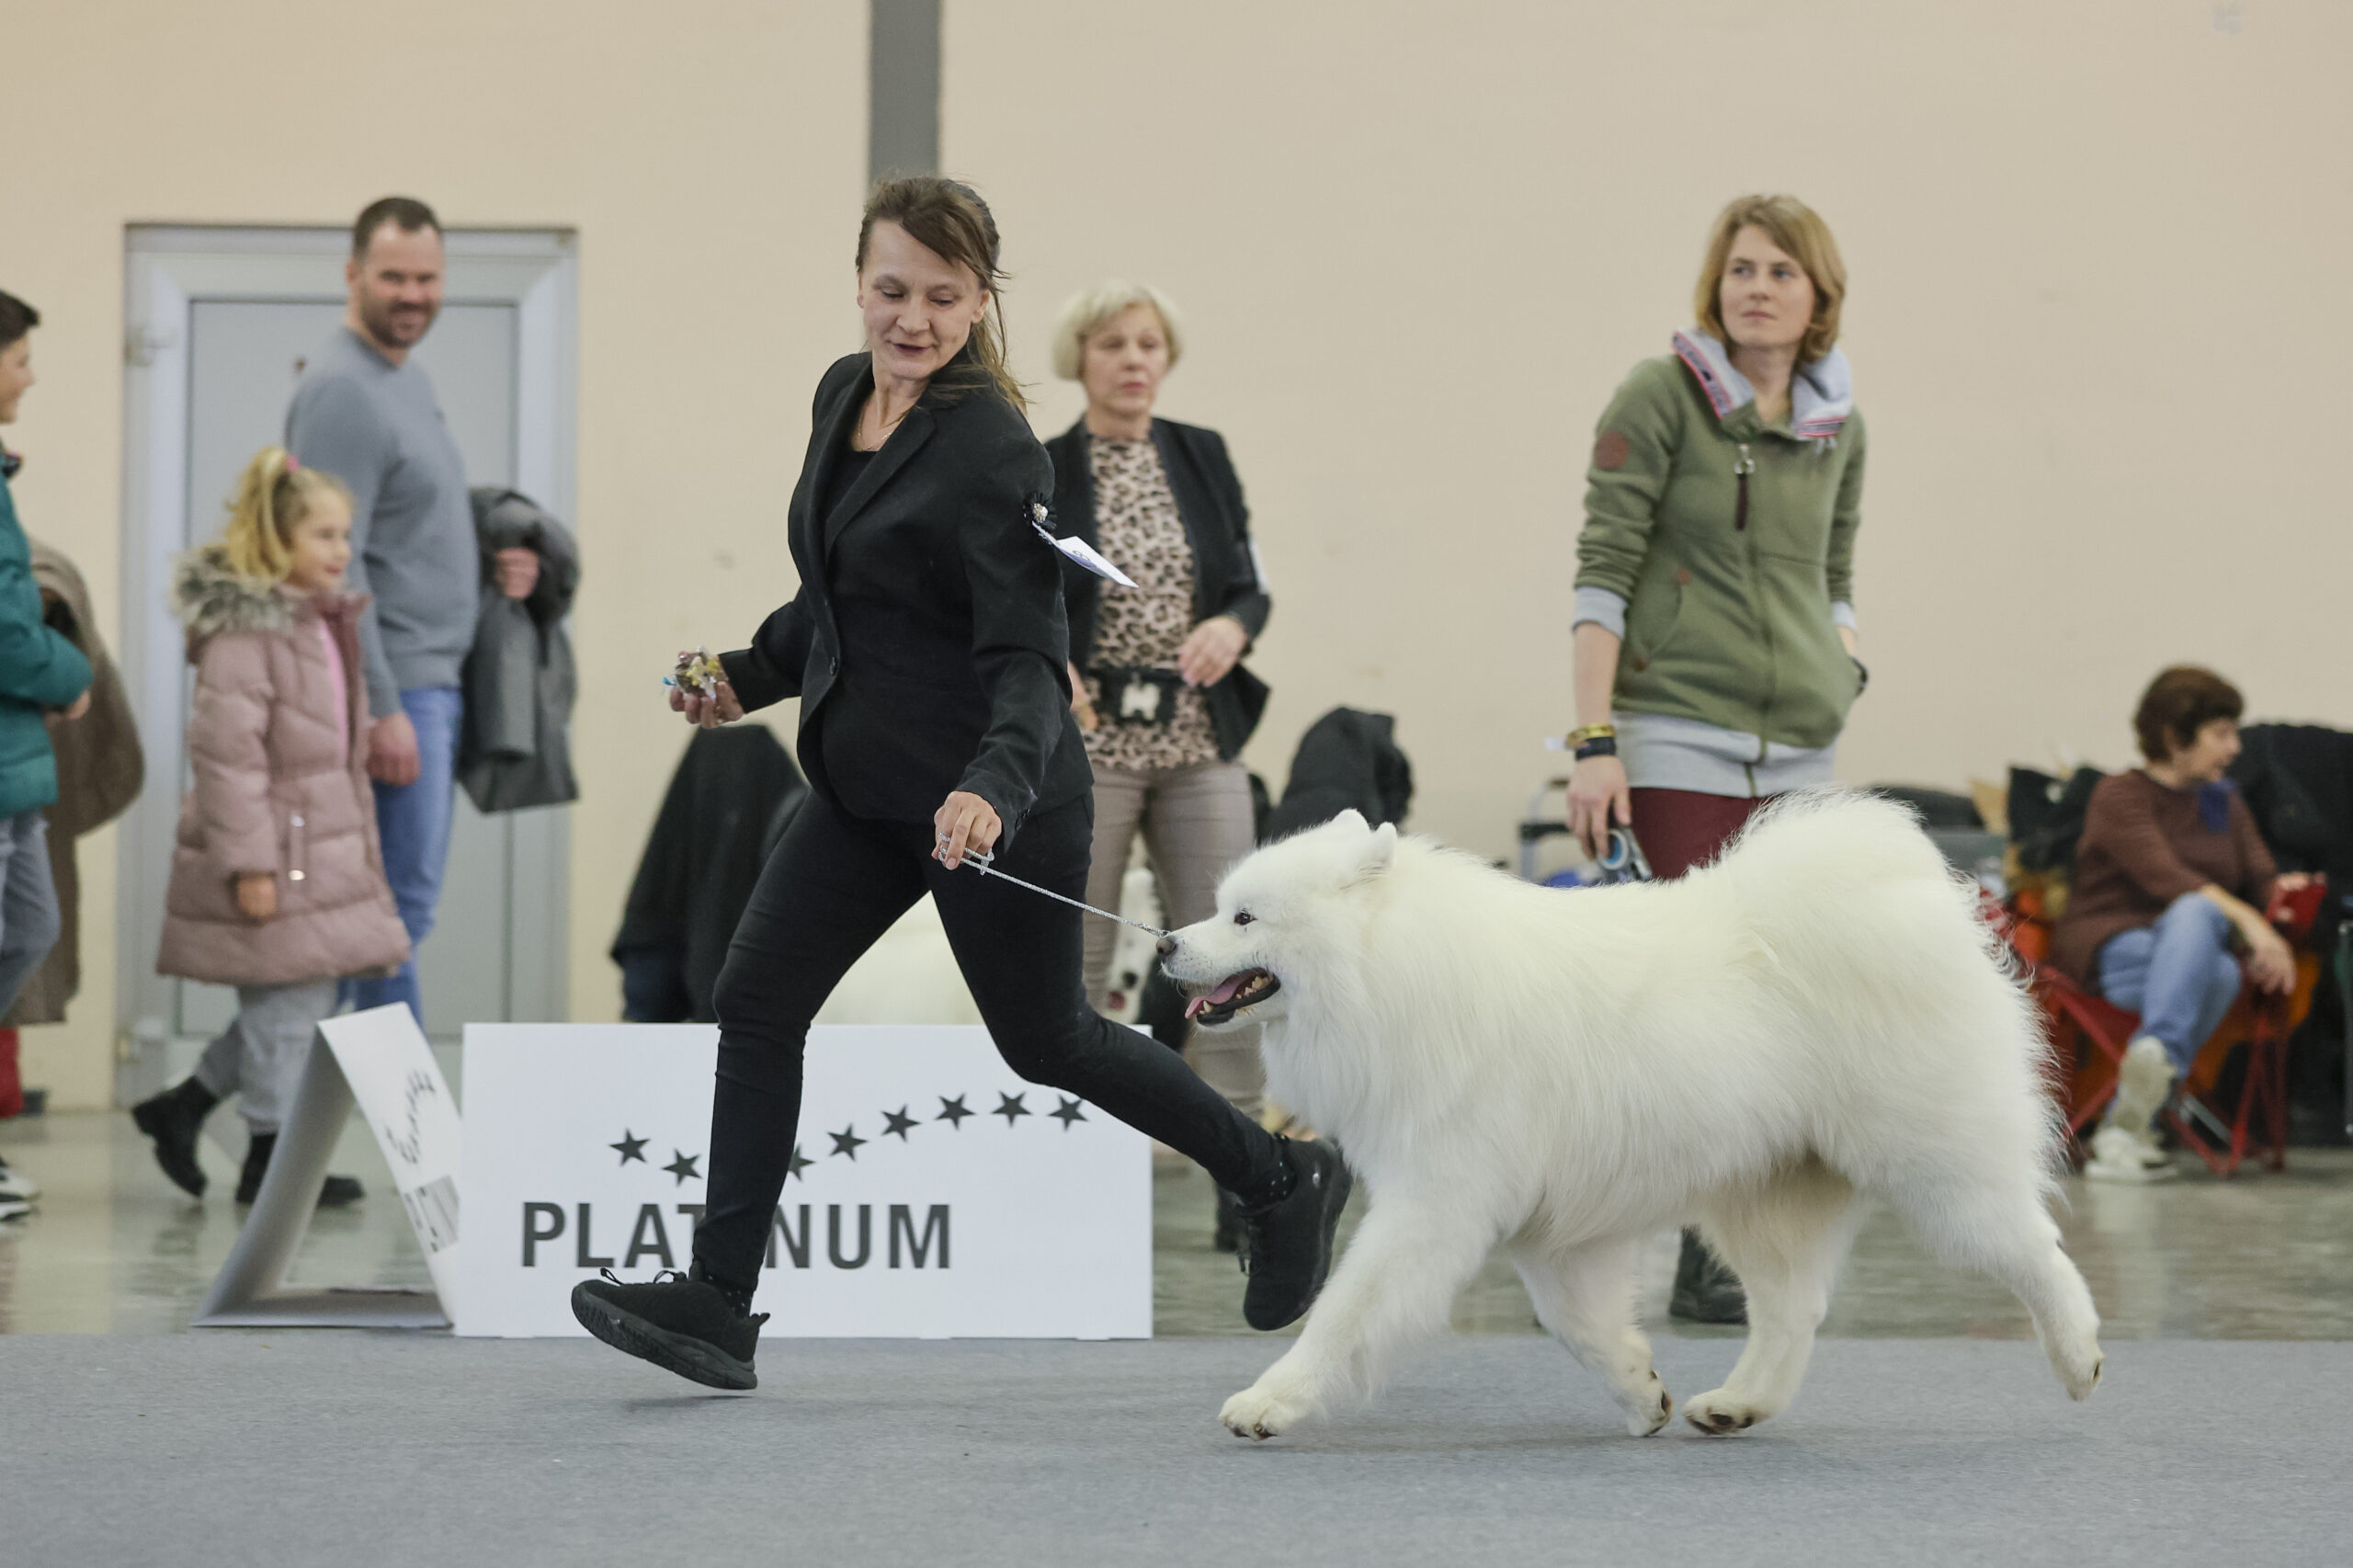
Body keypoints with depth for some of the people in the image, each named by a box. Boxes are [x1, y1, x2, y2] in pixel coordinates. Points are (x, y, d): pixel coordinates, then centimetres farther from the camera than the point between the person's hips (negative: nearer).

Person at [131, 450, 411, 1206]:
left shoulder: (326, 624, 14)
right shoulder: (244, 629, -16)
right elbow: (226, 749, -20)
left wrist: (360, 841, 21)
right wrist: (248, 861, -23)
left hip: (323, 843, 10)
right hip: (270, 848, -10)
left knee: (309, 997, 12)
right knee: (289, 998, -3)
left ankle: (180, 1107, 24)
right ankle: (271, 1156, 9)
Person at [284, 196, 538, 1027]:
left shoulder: (407, 375, 16)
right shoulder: (344, 391, -15)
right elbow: (335, 568, -20)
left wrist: (492, 568, 8)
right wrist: (381, 708, -23)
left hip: (433, 681, 10)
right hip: (392, 688, -10)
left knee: (399, 908, 12)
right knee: (396, 910, -7)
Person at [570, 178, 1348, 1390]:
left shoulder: (991, 451, -19)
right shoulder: (843, 394, 6)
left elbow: (1028, 656, -23)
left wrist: (996, 786, -38)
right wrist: (750, 676, 14)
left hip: (988, 801, -8)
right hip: (865, 785, 8)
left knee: (1043, 1039, 6)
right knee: (756, 1001, -2)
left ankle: (1282, 1181, 26)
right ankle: (716, 1302, 1)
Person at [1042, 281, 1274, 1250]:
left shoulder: (1202, 459, 10)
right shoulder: (1036, 472, 1)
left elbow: (1251, 584, 10)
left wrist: (1234, 625, -11)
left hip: (1199, 741, 3)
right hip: (1086, 743, -3)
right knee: (1074, 964, 0)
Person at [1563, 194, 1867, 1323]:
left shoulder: (1838, 424, 14)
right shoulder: (1660, 397, -3)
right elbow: (1604, 573, -6)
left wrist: (1843, 668, 6)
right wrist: (1593, 743, -12)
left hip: (1801, 749, 5)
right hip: (1679, 732, -5)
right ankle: (1709, 1253, -6)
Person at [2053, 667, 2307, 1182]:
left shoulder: (2225, 803, 22)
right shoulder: (2120, 796, 1)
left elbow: (2260, 879, 13)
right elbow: (2164, 876, -15)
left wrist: (2283, 891, -13)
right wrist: (2246, 918, -29)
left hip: (2187, 946, 4)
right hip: (2108, 942, -4)